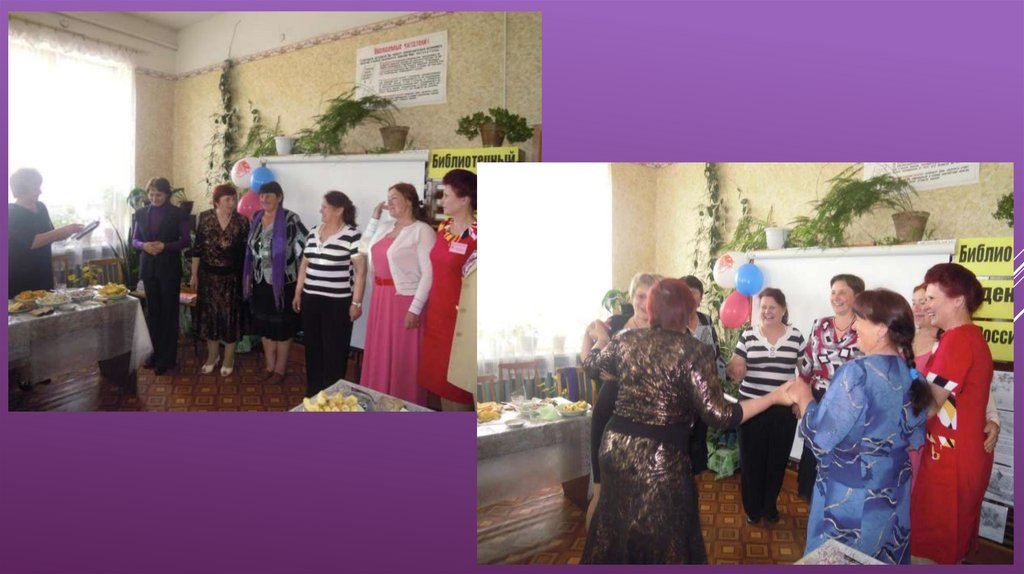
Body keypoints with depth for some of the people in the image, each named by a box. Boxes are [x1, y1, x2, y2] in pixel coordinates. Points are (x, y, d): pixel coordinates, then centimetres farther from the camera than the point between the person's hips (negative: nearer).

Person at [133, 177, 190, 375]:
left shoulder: (177, 214, -4)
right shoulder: (141, 213, 7)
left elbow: (186, 241, -4)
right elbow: (135, 240, 10)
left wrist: (165, 246, -18)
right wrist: (144, 245, -12)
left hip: (169, 268, -4)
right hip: (148, 268, 4)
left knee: (169, 312, 2)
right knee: (152, 311, 10)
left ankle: (167, 358, 9)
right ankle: (154, 353, 20)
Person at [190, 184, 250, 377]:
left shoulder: (242, 222, -7)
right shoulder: (205, 217, -4)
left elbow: (245, 252, -3)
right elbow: (197, 248, 0)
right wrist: (194, 275, 1)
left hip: (231, 276, -1)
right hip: (208, 274, 1)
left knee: (230, 315, 5)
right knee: (209, 314, 10)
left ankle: (228, 358, 19)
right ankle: (212, 355, 27)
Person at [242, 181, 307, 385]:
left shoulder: (290, 219, -13)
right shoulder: (256, 218, 7)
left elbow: (306, 246, -14)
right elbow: (251, 249, 15)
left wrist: (301, 273, -13)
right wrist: (248, 275, 14)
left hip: (283, 282, -6)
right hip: (260, 282, 6)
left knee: (282, 327, 5)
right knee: (264, 326, 13)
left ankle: (280, 369, 18)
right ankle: (269, 365, 27)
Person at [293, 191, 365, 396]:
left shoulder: (352, 235, -9)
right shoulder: (313, 233, 11)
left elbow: (360, 271, -11)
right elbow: (305, 265, 18)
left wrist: (356, 302, -14)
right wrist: (298, 293, 17)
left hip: (337, 302, -6)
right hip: (311, 299, 6)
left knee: (334, 350, 0)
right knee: (312, 346, 13)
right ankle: (312, 390, 27)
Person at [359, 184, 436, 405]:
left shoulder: (422, 231, -13)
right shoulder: (385, 227, 11)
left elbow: (429, 273, -18)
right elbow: (365, 249, 26)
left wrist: (415, 309, -21)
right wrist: (374, 217, 16)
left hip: (405, 301, -8)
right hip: (381, 299, 8)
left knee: (403, 358, 2)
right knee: (380, 354, 17)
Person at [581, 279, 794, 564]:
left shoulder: (627, 339, 0)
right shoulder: (694, 351, -13)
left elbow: (590, 363, 18)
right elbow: (718, 415, -17)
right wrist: (775, 397, -9)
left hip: (616, 447, 5)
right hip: (661, 457, -4)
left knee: (616, 529, 24)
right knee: (661, 540, 17)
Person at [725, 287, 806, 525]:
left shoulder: (796, 337, 1)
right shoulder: (748, 336, 0)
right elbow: (735, 369, 0)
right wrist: (734, 369, -23)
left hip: (784, 409, 1)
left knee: (777, 459, 9)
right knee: (751, 459, 4)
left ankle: (770, 505, 29)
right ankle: (752, 508, 22)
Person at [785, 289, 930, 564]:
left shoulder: (858, 372, -24)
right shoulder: (913, 374, -2)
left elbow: (820, 438, -23)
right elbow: (915, 439, 10)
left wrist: (804, 397, -8)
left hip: (849, 498, -7)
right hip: (893, 495, 7)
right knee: (883, 560, 22)